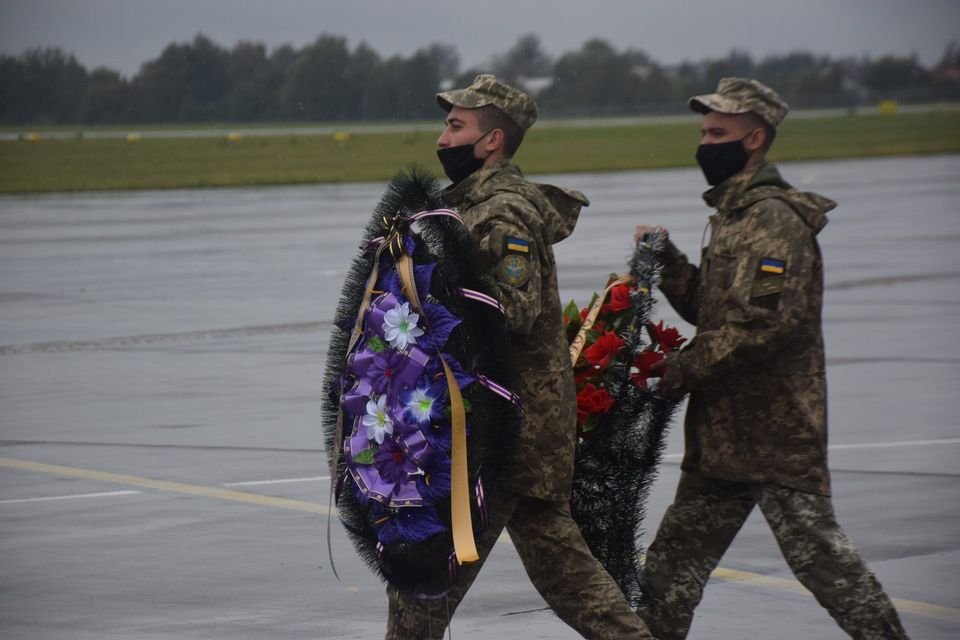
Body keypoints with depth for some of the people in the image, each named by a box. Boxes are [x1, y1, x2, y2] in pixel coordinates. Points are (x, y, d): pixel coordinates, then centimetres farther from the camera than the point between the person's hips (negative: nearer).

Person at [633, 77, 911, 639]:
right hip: (723, 426, 10)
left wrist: (685, 369, -17)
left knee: (816, 551, -7)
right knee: (675, 557, 13)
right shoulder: (735, 213, 18)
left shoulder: (773, 218, -16)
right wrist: (666, 258, 5)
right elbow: (709, 306, 21)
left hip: (776, 427, -10)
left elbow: (767, 320, -24)